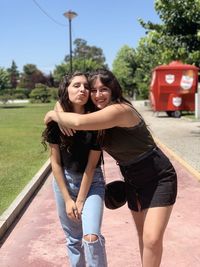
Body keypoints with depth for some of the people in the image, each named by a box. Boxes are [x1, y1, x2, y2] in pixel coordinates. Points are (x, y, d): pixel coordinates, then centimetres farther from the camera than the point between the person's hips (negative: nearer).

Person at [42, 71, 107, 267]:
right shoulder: (56, 121, -12)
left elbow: (91, 165, -15)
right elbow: (55, 162, -7)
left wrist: (80, 201, -12)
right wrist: (67, 199, -8)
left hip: (92, 181, -2)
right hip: (64, 180, 2)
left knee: (91, 237, -16)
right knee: (73, 238, 12)